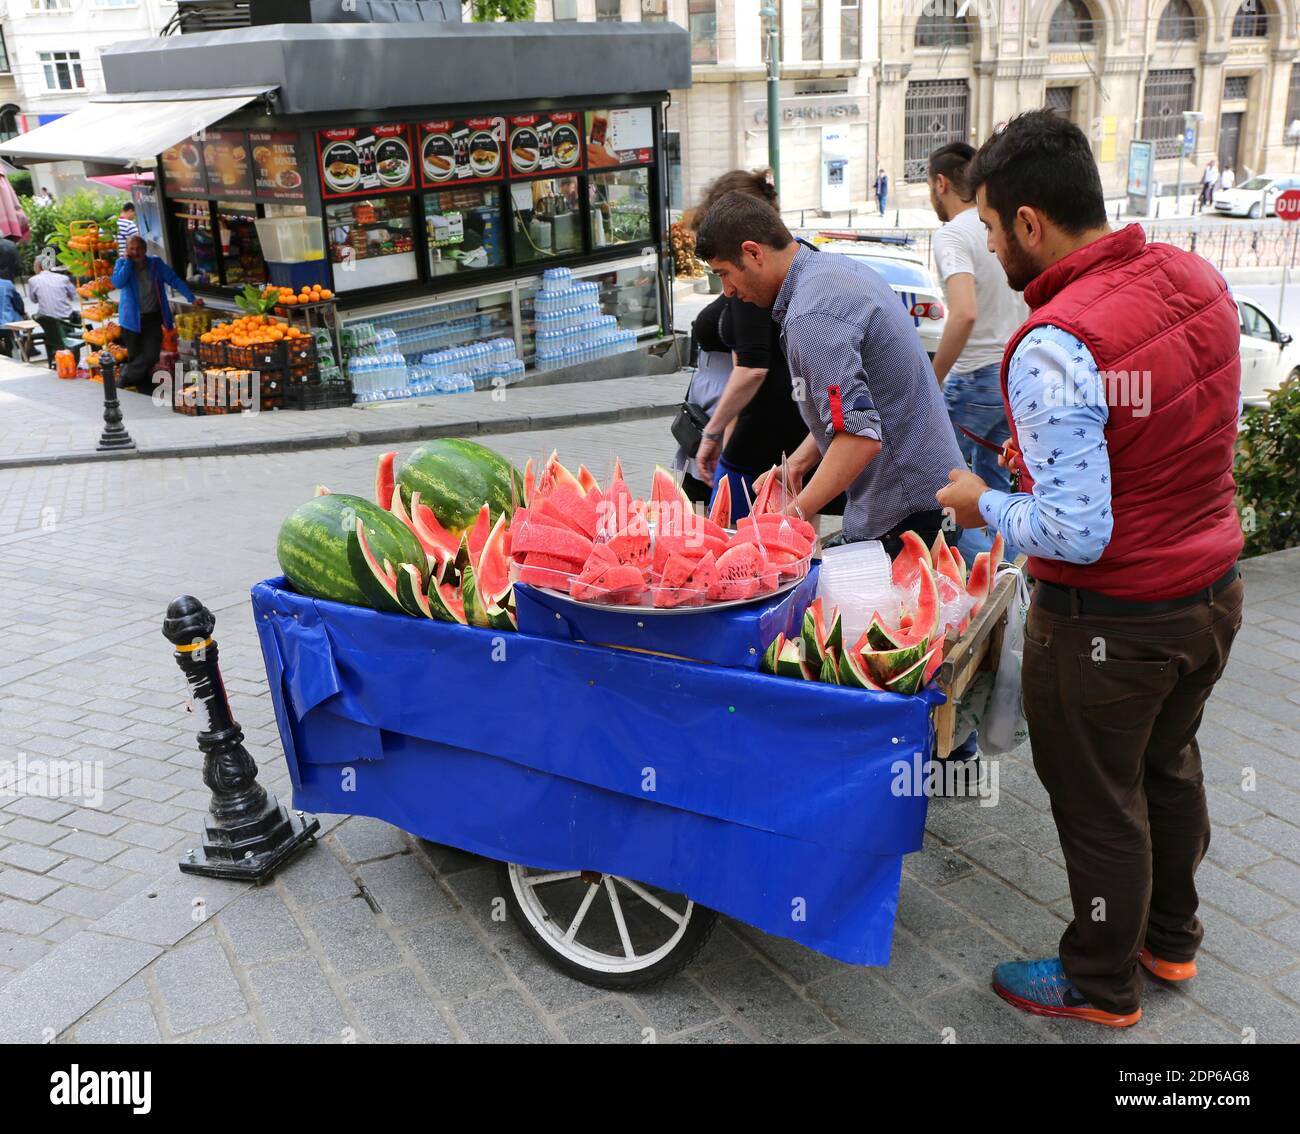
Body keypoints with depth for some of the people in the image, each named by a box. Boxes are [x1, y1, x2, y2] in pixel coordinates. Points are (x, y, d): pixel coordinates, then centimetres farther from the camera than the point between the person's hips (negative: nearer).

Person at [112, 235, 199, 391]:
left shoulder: (155, 263, 2)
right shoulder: (122, 264, -1)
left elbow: (174, 280, 4)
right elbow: (117, 283, -18)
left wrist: (192, 299, -3)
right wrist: (128, 261, -16)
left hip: (153, 318, 1)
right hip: (132, 320, -1)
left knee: (151, 356, -10)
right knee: (135, 357, 6)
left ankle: (125, 377, 14)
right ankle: (146, 393, 19)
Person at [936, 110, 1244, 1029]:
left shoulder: (1054, 349, -28)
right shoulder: (1195, 276, -3)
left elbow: (1075, 534, -29)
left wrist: (986, 506, -10)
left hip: (1110, 623, -8)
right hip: (1214, 587, 8)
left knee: (1100, 806, 13)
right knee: (1168, 767, 27)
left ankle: (1102, 986, 35)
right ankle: (1170, 938, 49)